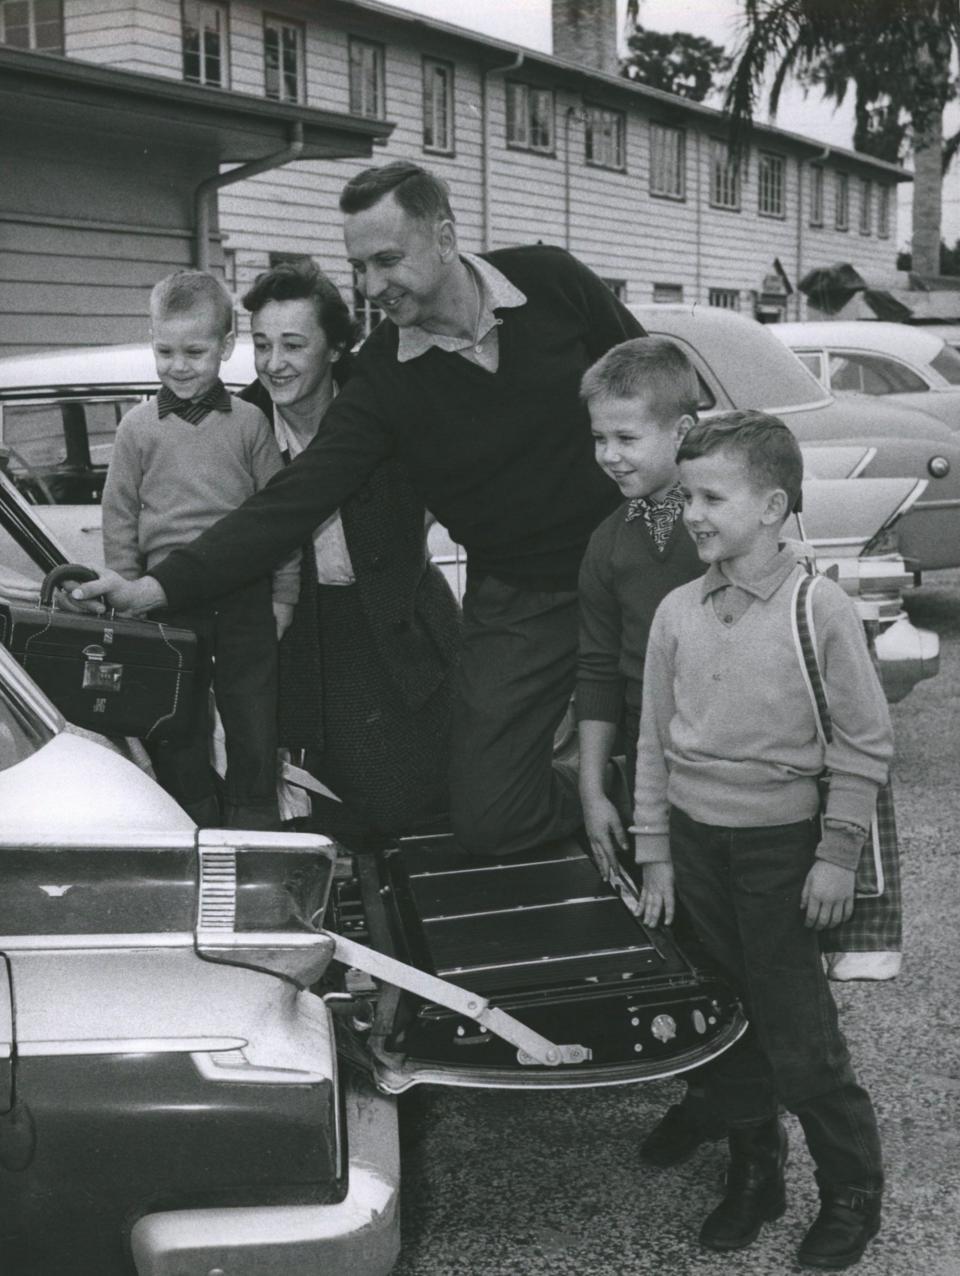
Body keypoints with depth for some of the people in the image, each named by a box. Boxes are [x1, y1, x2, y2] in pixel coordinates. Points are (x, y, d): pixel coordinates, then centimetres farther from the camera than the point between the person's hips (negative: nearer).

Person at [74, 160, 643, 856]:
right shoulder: (381, 379, -10)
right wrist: (158, 587, -24)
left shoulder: (551, 281, -9)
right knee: (487, 820, -7)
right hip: (512, 600, 0)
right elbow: (292, 502, -14)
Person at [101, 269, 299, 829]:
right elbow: (119, 520, 7)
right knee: (179, 732, 7)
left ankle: (254, 839, 21)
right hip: (170, 600, 0)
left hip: (245, 596, 0)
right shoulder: (139, 427, 4)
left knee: (255, 727, 8)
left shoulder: (250, 422, 3)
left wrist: (283, 595, 3)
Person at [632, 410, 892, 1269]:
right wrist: (655, 854, 7)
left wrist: (839, 853, -9)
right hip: (695, 840, 5)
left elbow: (865, 742, -7)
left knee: (799, 1035, 0)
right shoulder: (677, 613, 1)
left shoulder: (820, 609, -12)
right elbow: (654, 739, 7)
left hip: (781, 845, -4)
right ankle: (755, 1173, 31)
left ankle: (853, 1191, 21)